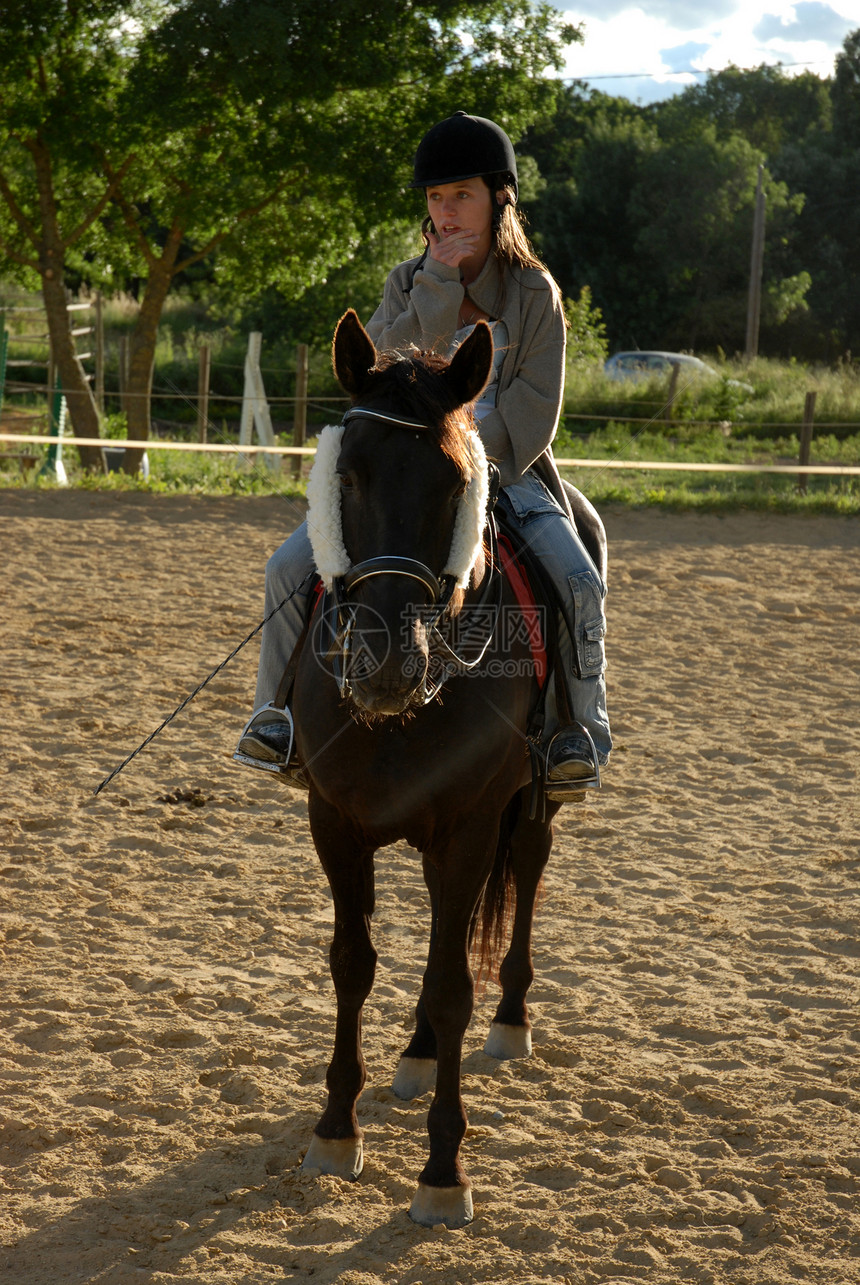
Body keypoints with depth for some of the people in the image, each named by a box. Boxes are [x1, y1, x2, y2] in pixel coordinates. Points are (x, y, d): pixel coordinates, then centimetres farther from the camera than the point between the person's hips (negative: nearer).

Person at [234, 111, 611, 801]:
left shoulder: (535, 293, -1)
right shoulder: (409, 285, 7)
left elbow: (534, 414, -6)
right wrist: (438, 282, -16)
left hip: (506, 471, -2)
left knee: (579, 581, -28)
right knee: (291, 566, -15)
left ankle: (579, 731, -14)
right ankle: (280, 716, -3)